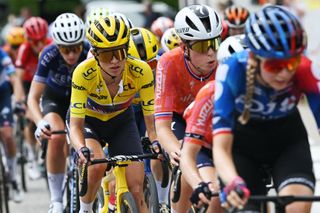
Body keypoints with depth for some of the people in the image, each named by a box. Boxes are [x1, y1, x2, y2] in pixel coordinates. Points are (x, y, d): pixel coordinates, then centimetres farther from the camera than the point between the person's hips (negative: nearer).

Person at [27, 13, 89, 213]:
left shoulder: (91, 53, -31)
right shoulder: (49, 55, -31)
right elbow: (33, 97, -27)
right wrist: (40, 123, -45)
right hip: (55, 97, -1)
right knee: (56, 137, -28)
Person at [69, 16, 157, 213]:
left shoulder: (141, 71, -31)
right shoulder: (84, 73, -34)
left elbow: (151, 117, -24)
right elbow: (75, 124, -32)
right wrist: (81, 149, -52)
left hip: (122, 121, 2)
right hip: (90, 120, -2)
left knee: (137, 191, -9)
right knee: (97, 165, -32)